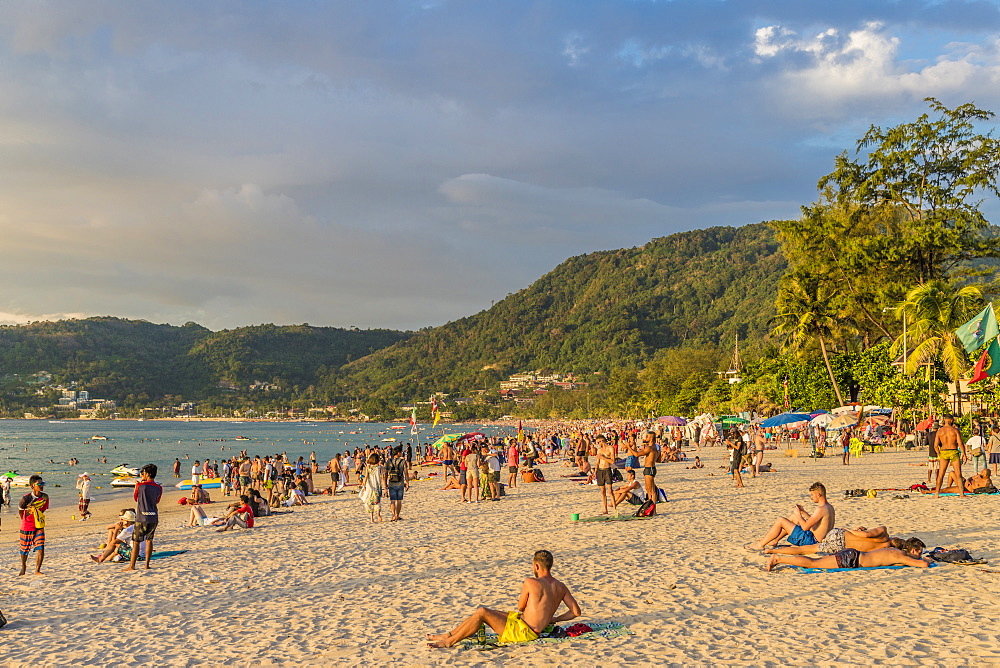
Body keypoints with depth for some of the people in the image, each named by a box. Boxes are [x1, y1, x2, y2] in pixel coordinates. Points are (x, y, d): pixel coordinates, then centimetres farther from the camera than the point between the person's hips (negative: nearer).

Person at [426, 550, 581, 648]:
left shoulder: (531, 583, -17)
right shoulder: (561, 587, 2)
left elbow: (520, 607, -5)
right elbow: (576, 611, 1)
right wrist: (552, 620, 14)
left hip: (522, 631, -9)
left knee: (481, 613, -12)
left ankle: (449, 641, -2)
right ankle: (449, 635, 16)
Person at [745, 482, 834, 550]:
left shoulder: (821, 509, -24)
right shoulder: (829, 507, 9)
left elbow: (805, 527, -27)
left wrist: (798, 514, -12)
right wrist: (803, 512, 10)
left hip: (811, 541, -10)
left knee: (780, 521, -7)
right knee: (793, 517, 23)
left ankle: (761, 544, 5)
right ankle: (774, 541, 28)